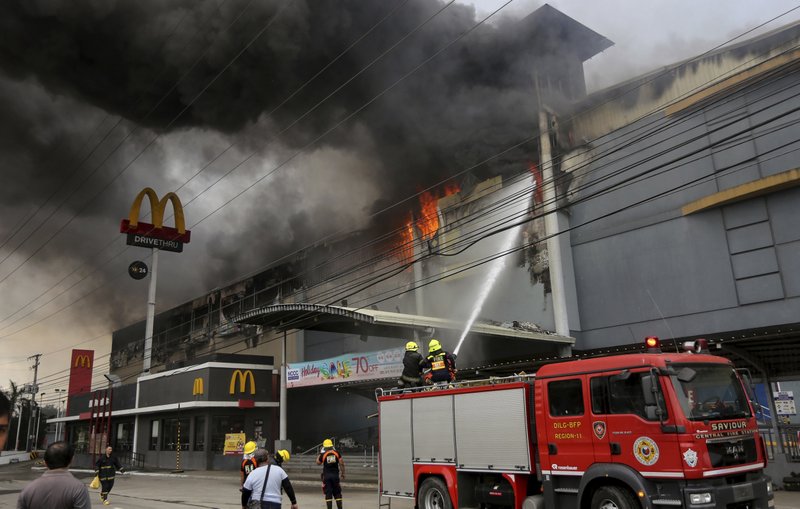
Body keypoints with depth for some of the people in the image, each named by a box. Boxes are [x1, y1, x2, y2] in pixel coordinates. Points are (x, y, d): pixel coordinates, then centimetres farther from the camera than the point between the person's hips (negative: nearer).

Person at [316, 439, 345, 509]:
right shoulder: (336, 453, -1)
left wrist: (320, 454, 20)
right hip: (335, 475, 2)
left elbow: (318, 463, 11)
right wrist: (342, 473, 7)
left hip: (327, 475, -2)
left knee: (328, 493, 5)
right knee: (337, 493, 12)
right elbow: (341, 463, -2)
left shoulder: (323, 454, -5)